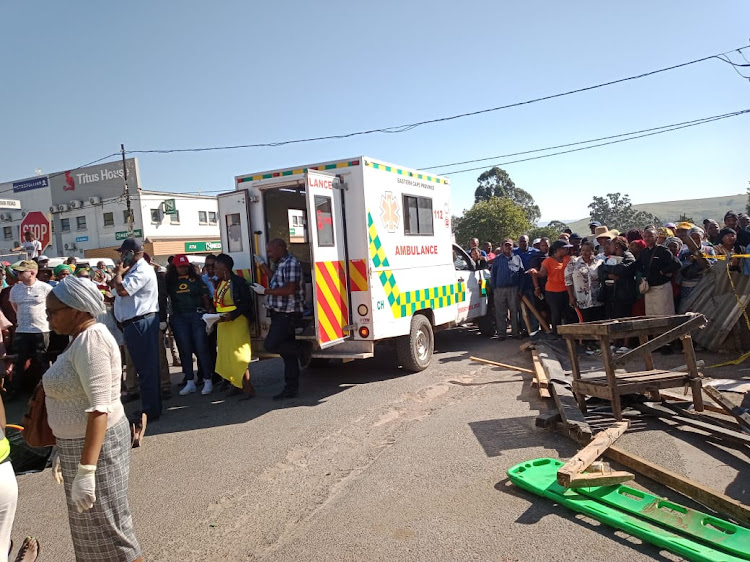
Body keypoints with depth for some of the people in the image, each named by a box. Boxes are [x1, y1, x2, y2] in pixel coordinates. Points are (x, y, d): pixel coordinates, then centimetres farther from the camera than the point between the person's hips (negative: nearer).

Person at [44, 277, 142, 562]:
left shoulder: (91, 340, -21)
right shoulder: (81, 338, 9)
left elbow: (99, 408, -27)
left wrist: (85, 470, -29)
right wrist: (65, 451, 19)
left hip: (96, 444, -10)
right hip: (79, 441, 10)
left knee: (105, 527, 3)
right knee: (92, 526, 20)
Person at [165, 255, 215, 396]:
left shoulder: (196, 279, 6)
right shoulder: (170, 282, 9)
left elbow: (205, 297, 3)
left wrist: (209, 313, -4)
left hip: (197, 315, -2)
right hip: (179, 318, 2)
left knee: (201, 347, -3)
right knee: (185, 349, 5)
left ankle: (208, 381, 2)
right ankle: (190, 382, 14)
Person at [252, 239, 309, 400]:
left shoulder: (291, 263, -14)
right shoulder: (282, 264, 17)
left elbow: (289, 289, -23)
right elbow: (276, 281, 32)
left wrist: (265, 291, -17)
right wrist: (263, 265, 28)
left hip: (287, 314, -10)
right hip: (281, 314, 10)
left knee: (270, 345, -15)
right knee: (287, 353, 11)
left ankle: (302, 349, 0)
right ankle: (291, 388, 16)